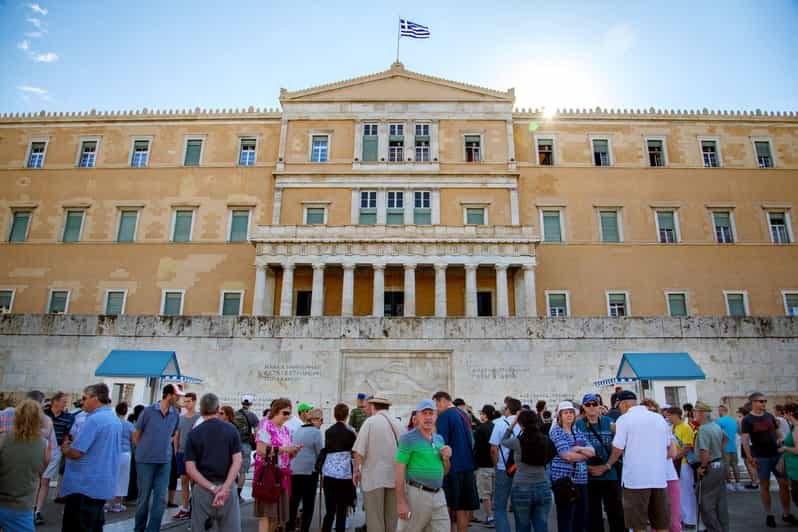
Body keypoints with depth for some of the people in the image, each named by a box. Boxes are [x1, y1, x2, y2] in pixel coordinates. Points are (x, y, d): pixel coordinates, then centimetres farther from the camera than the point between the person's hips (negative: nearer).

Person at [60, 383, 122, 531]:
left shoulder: (94, 419, -19)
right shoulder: (115, 420, 10)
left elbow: (75, 453, -19)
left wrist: (65, 449, 2)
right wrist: (72, 445, 15)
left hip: (85, 486, -9)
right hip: (103, 486, 9)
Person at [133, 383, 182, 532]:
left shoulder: (175, 414, 2)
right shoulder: (148, 411, -8)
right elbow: (136, 436, 3)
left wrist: (165, 447, 10)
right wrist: (144, 451, 7)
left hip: (165, 461, 3)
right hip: (146, 460, -3)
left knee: (161, 498, 0)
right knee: (144, 497, 8)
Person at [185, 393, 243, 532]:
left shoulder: (193, 433, 0)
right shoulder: (231, 429, 0)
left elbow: (190, 468, -7)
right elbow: (237, 461, -8)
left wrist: (212, 488, -10)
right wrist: (225, 488, -12)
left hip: (203, 488, 0)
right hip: (228, 487, 0)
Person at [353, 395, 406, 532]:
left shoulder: (370, 421, -7)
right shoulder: (399, 424, 5)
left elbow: (359, 450, -12)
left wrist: (356, 470, 0)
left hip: (374, 476, -4)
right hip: (395, 477, 4)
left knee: (375, 517, 5)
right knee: (392, 517, 14)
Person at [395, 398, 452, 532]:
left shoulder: (439, 438, 12)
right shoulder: (408, 438, -7)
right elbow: (400, 471, -11)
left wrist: (446, 458, -1)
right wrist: (401, 502, -16)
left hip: (438, 495, 6)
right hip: (417, 494, -6)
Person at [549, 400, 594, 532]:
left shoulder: (578, 431, 13)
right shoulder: (556, 431, -6)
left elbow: (592, 451, 5)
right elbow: (567, 455, -16)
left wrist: (579, 449, -13)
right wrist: (585, 454, -2)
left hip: (581, 479, 6)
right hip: (564, 479, -6)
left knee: (582, 518, 10)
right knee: (565, 519, 0)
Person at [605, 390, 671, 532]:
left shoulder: (624, 419, -7)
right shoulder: (659, 418, 9)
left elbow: (617, 449, -7)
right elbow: (668, 446, 19)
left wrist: (607, 466, 9)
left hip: (636, 479, -5)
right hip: (660, 478, 5)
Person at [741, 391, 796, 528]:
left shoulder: (770, 416, 7)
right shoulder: (747, 420, -7)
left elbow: (778, 433, 16)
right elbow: (745, 439, -10)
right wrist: (750, 457, -15)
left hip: (777, 455, 4)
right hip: (761, 457, -4)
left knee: (784, 484, 6)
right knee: (764, 486, 6)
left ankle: (786, 514, 20)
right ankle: (769, 515, 17)